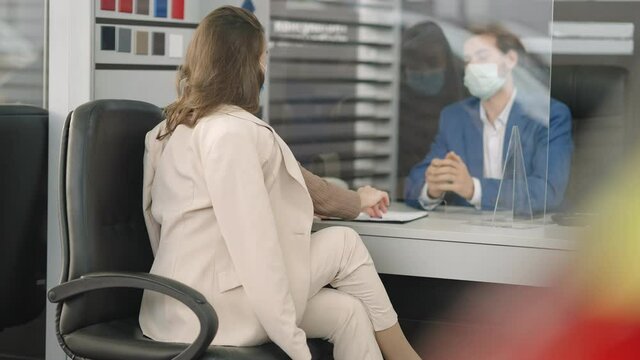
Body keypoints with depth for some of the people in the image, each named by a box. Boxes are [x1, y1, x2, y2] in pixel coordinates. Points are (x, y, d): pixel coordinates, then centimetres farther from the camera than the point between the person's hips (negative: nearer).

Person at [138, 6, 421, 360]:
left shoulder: (174, 127, 14)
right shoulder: (231, 132, -17)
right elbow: (255, 249, -21)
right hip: (210, 312, -9)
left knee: (348, 311, 9)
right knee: (345, 245, 3)